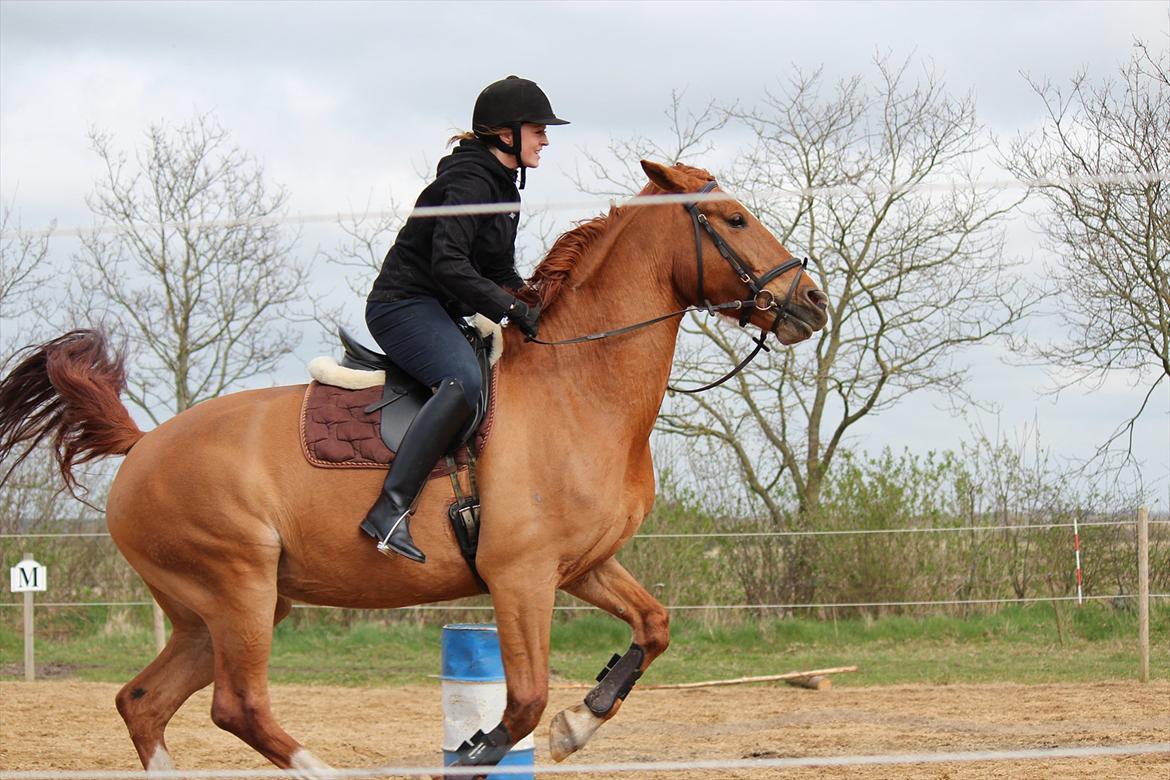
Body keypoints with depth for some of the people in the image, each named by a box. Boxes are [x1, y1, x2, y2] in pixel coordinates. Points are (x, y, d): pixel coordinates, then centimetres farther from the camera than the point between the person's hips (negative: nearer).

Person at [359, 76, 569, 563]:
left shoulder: (502, 185, 17)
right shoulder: (470, 182, -15)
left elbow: (500, 271, 23)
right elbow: (448, 265, -26)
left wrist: (534, 308, 6)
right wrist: (510, 309, -26)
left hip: (438, 315, 11)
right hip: (403, 306, -11)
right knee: (465, 380, -34)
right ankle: (390, 510, -42)